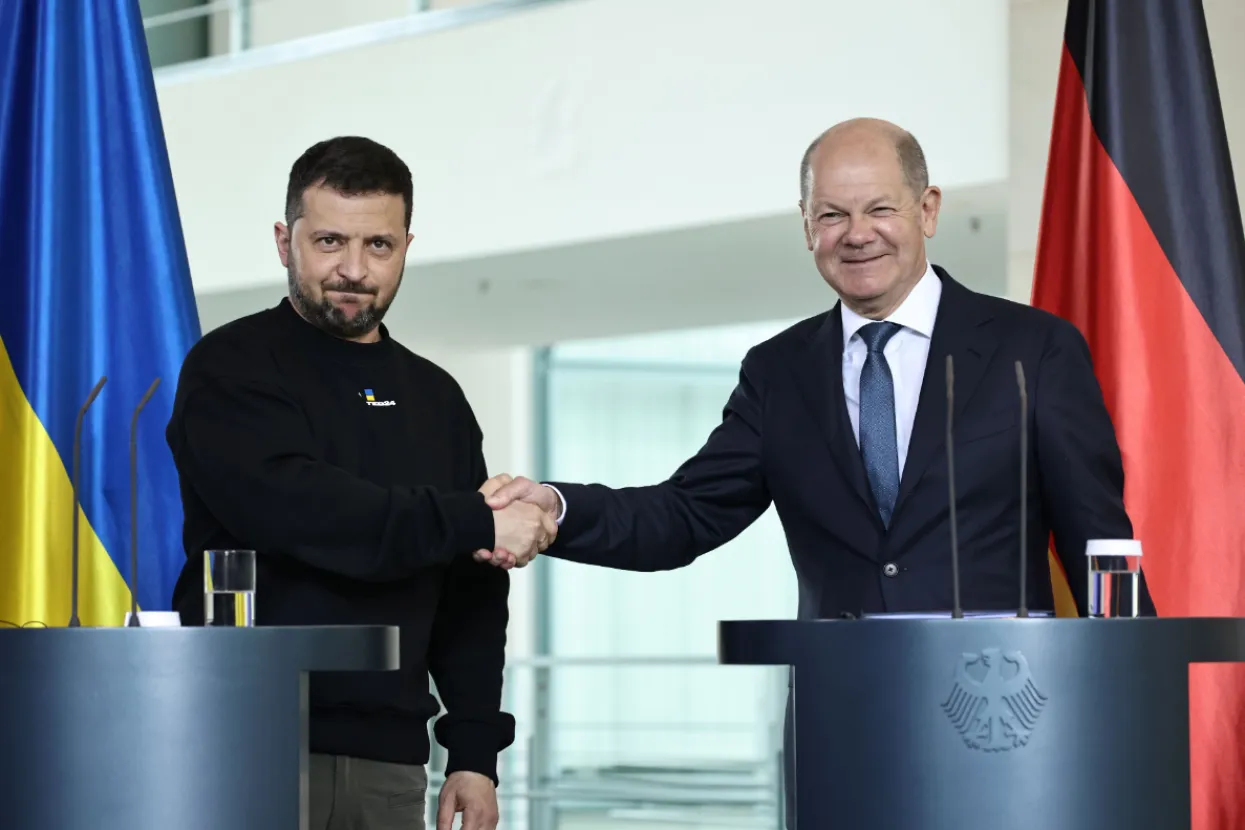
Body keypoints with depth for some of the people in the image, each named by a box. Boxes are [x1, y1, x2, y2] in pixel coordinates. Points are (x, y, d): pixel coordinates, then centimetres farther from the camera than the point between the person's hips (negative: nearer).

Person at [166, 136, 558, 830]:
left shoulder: (436, 399, 15)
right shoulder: (231, 369, -1)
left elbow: (469, 591, 15)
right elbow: (293, 509, -18)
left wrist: (476, 752, 6)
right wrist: (476, 521, -17)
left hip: (389, 760, 5)